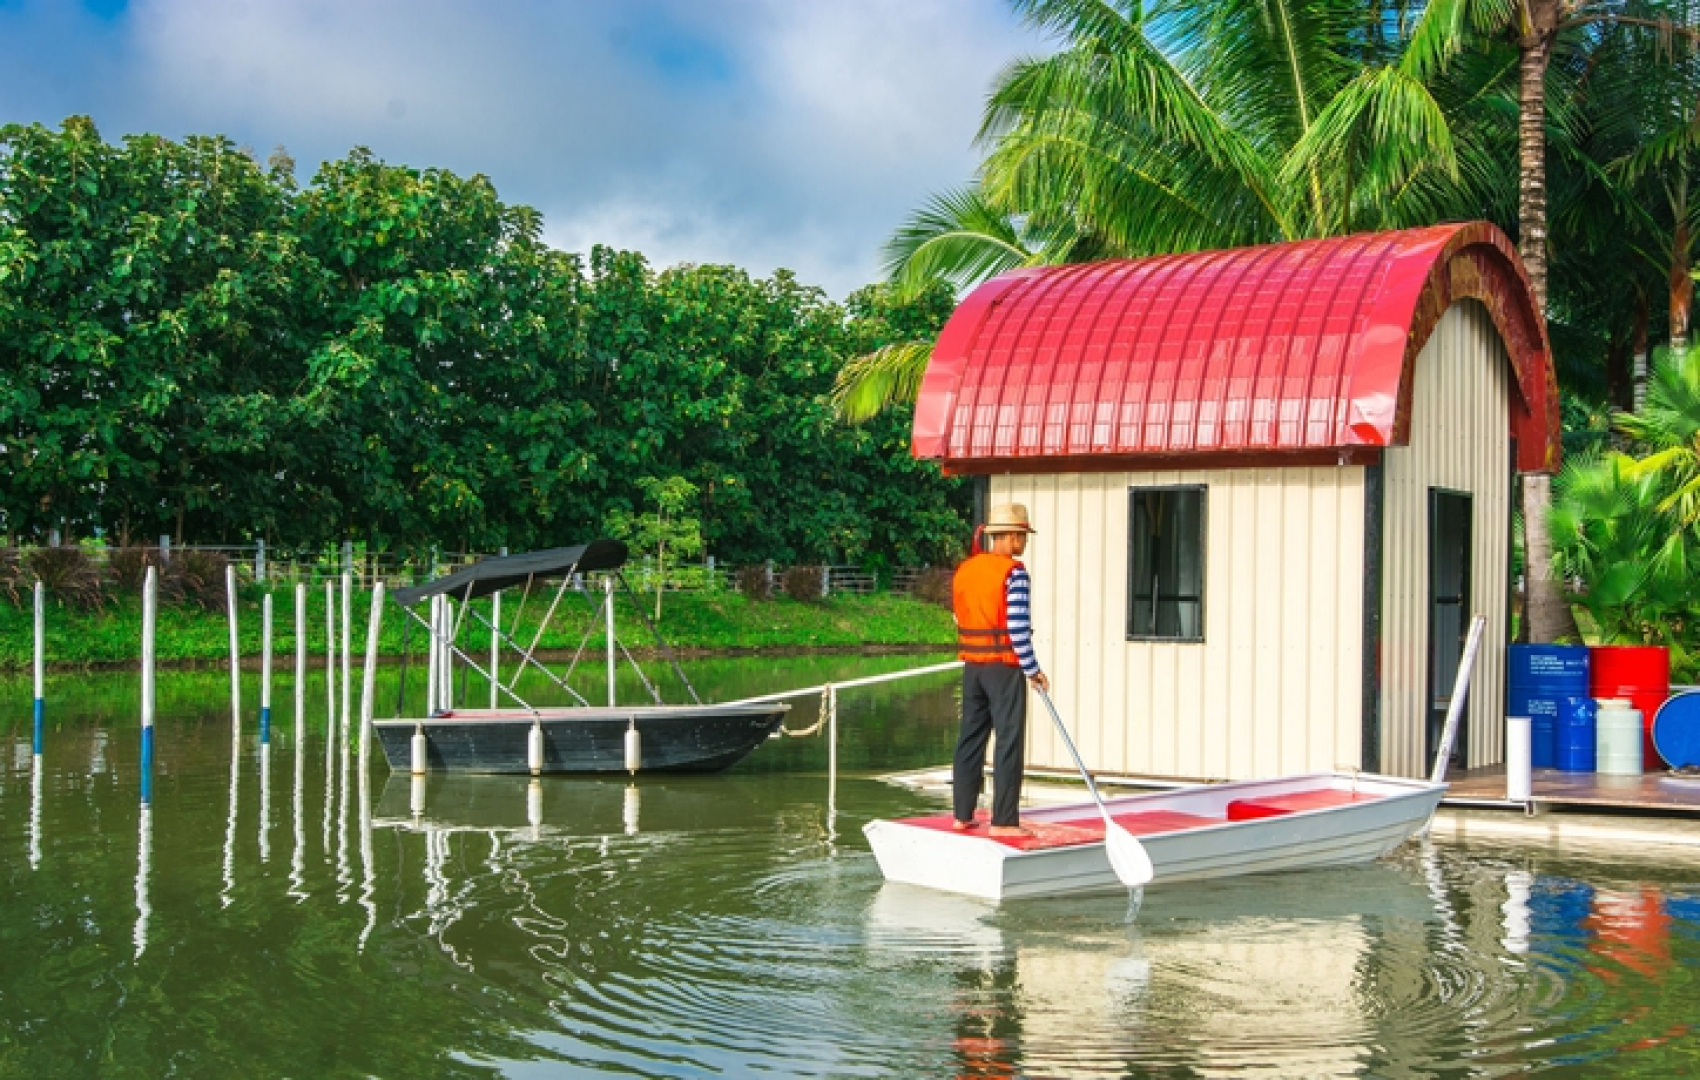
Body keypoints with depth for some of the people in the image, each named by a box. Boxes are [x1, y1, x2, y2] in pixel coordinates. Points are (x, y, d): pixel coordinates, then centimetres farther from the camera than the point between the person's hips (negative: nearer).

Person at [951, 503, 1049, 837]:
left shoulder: (963, 570, 7)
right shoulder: (1013, 572, -13)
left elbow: (961, 619, 11)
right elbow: (1018, 627, -17)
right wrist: (1032, 670, -9)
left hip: (972, 667, 7)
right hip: (1005, 667, -7)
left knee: (970, 737, 13)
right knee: (1009, 743, -1)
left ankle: (962, 813, 18)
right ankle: (1003, 821, -1)